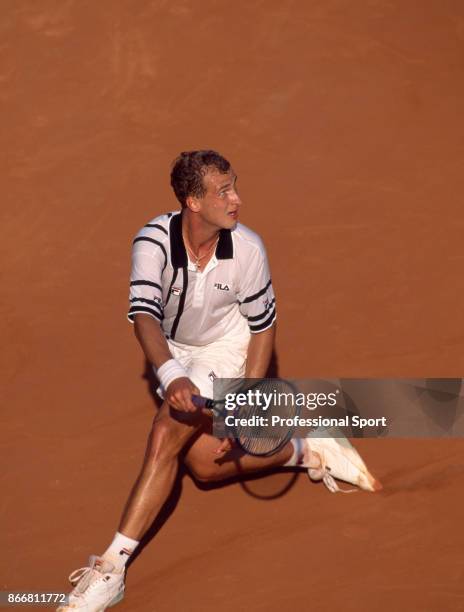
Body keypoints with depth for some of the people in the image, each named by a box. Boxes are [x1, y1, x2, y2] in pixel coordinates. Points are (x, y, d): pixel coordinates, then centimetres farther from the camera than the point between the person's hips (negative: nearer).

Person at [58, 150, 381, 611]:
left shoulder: (247, 248, -20)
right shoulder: (154, 241, -21)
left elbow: (263, 325, -9)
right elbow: (143, 313, -32)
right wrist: (171, 377, -50)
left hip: (226, 350, -4)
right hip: (178, 354, 4)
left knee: (168, 431, -24)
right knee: (205, 464, -5)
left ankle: (112, 568, -25)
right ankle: (306, 452, 13)